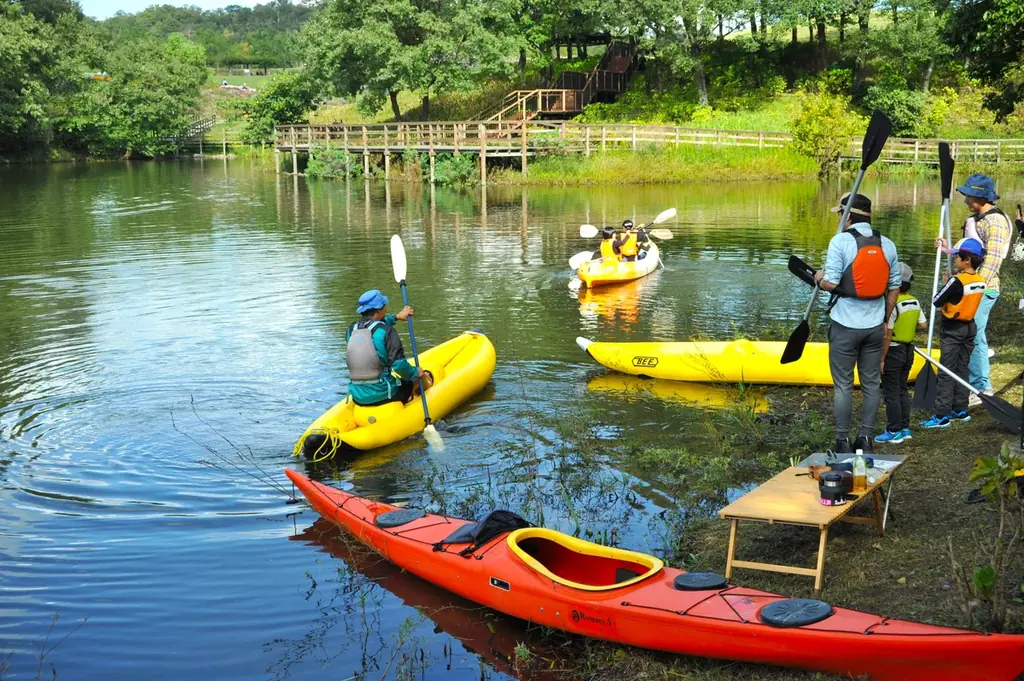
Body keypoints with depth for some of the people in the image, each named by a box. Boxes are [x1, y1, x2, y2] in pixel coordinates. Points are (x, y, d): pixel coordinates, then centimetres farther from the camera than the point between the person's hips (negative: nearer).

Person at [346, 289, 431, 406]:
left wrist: (396, 317, 33)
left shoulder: (351, 330, 3)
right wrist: (416, 372, -2)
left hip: (357, 397, 6)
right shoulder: (387, 331, -14)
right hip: (383, 395, -6)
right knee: (425, 376, 20)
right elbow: (399, 365, -21)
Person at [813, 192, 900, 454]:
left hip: (846, 325, -4)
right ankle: (866, 438, 15)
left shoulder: (841, 241, -12)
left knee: (843, 385, 4)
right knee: (872, 383, 12)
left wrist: (820, 278, 5)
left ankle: (843, 441, 7)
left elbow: (831, 283, -17)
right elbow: (894, 288, 8)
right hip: (875, 326, 4)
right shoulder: (887, 245, 4)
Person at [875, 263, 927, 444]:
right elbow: (923, 325, 8)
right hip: (908, 350, 8)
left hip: (893, 351, -8)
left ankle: (894, 432, 5)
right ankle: (905, 429, 21)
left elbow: (887, 335, -21)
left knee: (891, 393, 0)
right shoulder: (915, 302, 3)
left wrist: (881, 359, -17)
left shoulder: (892, 304, -20)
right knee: (902, 390, 17)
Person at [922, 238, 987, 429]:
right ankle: (960, 410, 20)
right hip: (970, 327, 7)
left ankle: (942, 416, -8)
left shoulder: (956, 281, -21)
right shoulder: (980, 280, 1)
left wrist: (944, 284, 1)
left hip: (952, 329, -7)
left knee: (946, 372, -6)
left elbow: (936, 302, -17)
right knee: (962, 368, 15)